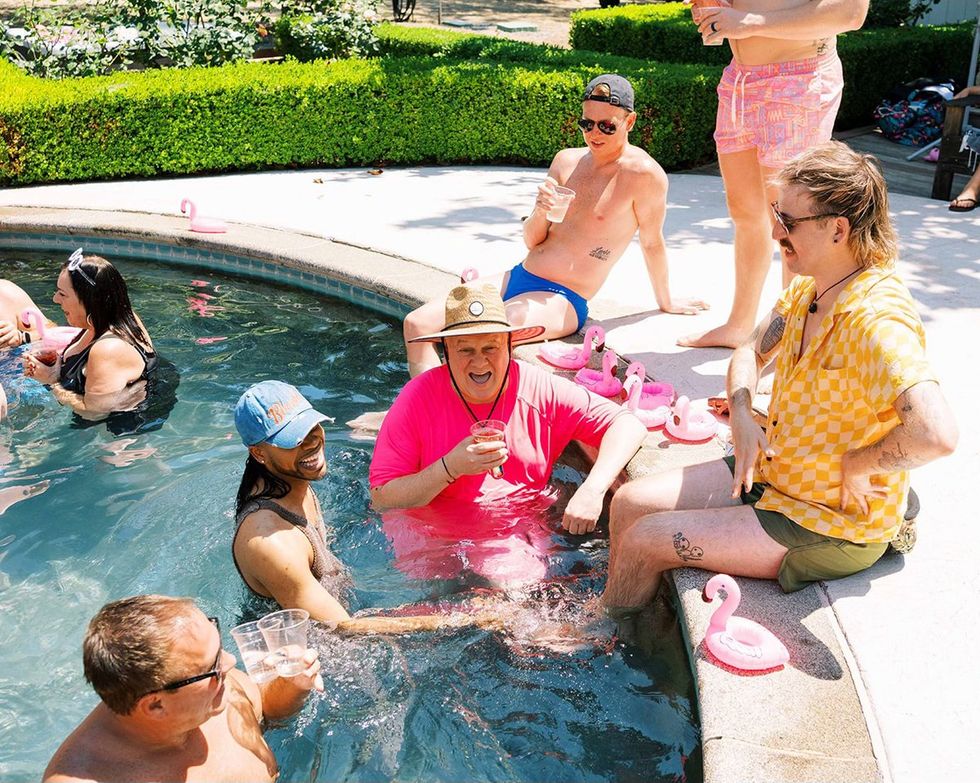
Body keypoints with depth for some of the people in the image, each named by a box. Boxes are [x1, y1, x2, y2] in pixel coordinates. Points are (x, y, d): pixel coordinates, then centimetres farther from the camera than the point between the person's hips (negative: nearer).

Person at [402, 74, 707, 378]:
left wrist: (666, 302, 14)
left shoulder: (643, 173, -10)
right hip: (517, 278, 7)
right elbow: (532, 241, 10)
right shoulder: (566, 160, 9)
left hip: (561, 300, -7)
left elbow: (652, 243, 3)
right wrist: (540, 212, -12)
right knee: (417, 324, -7)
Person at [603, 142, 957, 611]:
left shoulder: (878, 322, -30)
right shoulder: (808, 288, 0)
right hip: (771, 474, 9)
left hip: (834, 528, -8)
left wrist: (854, 466, -26)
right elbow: (750, 353, 14)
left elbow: (936, 435, -43)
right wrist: (742, 416, -6)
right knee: (630, 504, 2)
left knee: (645, 541, -12)